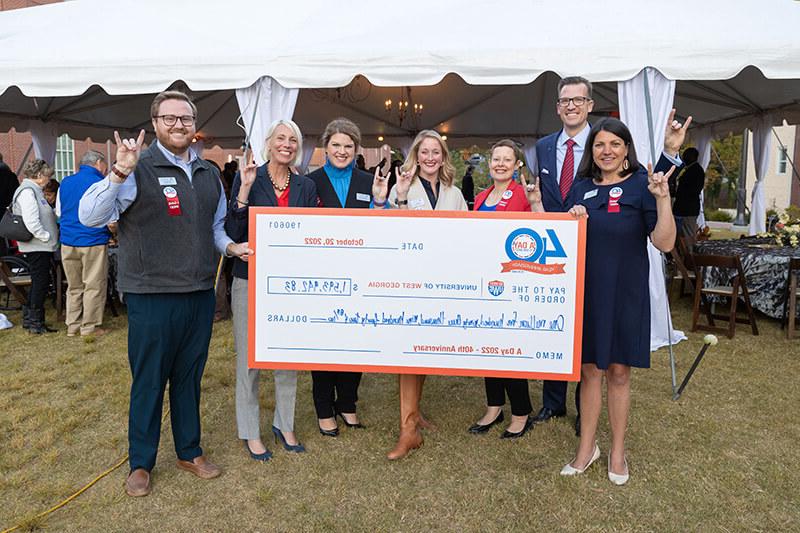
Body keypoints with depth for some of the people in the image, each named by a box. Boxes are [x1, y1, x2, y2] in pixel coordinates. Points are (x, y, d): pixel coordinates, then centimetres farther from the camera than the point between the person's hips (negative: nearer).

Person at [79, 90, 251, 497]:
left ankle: (189, 452, 33)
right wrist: (119, 173, -29)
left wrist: (230, 246, 2)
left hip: (200, 295, 5)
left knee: (189, 378, 17)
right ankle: (140, 462, 27)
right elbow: (89, 216, -16)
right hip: (151, 297, -5)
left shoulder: (209, 174, 11)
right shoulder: (139, 169, -8)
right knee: (148, 381, 8)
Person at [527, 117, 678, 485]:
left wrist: (663, 199, -26)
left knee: (618, 371, 9)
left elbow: (664, 243, -13)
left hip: (625, 293, -3)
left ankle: (617, 451, 27)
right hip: (585, 291, 3)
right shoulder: (581, 187, 6)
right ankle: (586, 447, 25)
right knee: (589, 370, 11)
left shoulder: (641, 185, -5)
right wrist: (538, 206, -6)